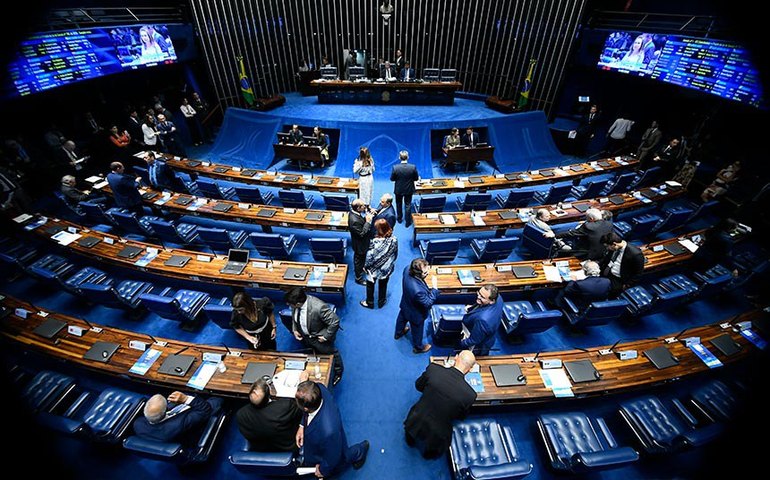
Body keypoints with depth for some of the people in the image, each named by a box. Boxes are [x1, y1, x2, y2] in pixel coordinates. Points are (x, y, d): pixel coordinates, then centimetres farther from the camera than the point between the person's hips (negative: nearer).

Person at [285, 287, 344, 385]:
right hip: (304, 336, 6)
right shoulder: (296, 304, -23)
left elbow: (335, 321, -33)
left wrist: (326, 336, -24)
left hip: (319, 338, -5)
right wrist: (294, 329, -7)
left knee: (330, 353, 23)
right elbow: (294, 314, 2)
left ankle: (338, 372, 52)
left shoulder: (318, 307, -44)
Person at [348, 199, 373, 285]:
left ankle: (358, 269, 57)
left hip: (360, 242, 9)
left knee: (359, 258, 32)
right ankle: (359, 278, 35)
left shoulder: (354, 211, -13)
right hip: (360, 244, -9)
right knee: (360, 259, 13)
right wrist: (368, 221, -32)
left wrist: (369, 210, -16)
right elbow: (362, 233, -33)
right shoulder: (354, 220, -40)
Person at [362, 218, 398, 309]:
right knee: (383, 285, 26)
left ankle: (370, 303, 40)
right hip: (387, 268, 3)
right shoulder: (394, 240, -18)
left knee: (370, 285, 22)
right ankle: (381, 302, 44)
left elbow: (370, 256, -20)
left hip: (374, 268, -3)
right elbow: (395, 254, -4)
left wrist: (365, 266, -3)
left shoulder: (375, 242, -30)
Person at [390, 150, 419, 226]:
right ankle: (408, 222, 22)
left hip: (398, 190, 0)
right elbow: (416, 178, -9)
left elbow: (392, 179, -11)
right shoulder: (413, 167, -20)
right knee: (408, 205, 14)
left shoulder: (395, 167, -21)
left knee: (399, 204, 23)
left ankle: (399, 218, 40)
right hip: (409, 190, 0)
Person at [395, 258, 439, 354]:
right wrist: (434, 287, -30)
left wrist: (426, 268, -16)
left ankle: (398, 333, 68)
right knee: (417, 331, 25)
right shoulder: (418, 290, -49)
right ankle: (418, 347, 56)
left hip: (405, 304, 7)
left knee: (402, 319, 36)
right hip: (416, 313, -7)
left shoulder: (407, 269, -30)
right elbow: (428, 303, -30)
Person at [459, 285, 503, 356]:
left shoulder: (483, 319, -48)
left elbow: (474, 341, -28)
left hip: (477, 347, -6)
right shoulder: (498, 297, -26)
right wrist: (472, 307, -8)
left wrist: (462, 343, -11)